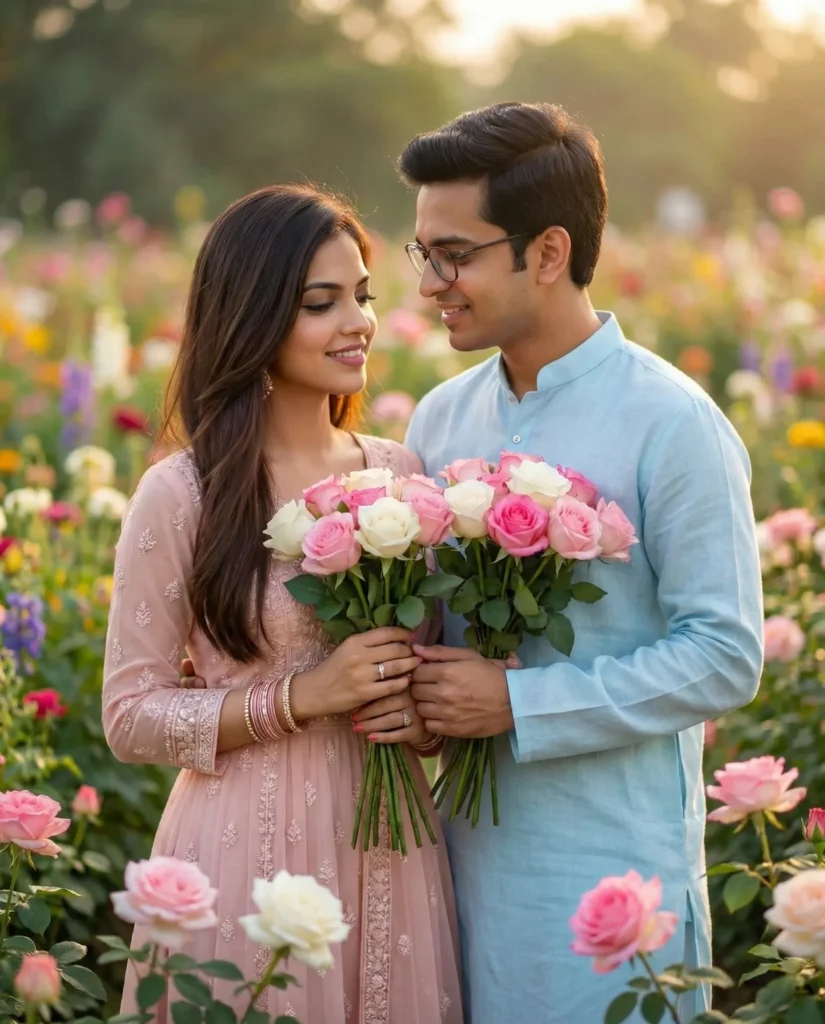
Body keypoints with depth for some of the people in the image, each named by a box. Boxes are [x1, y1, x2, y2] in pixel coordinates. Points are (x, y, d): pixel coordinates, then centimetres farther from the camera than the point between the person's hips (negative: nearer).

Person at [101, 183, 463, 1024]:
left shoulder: (403, 474, 4)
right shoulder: (182, 495, -9)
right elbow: (132, 717, -7)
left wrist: (426, 714, -7)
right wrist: (304, 696, -17)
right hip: (249, 853, -4)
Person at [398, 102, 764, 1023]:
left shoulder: (671, 427, -12)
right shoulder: (440, 420, 7)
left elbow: (725, 658, -14)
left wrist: (518, 704, -18)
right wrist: (400, 687, -7)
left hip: (612, 872, -5)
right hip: (467, 852, 6)